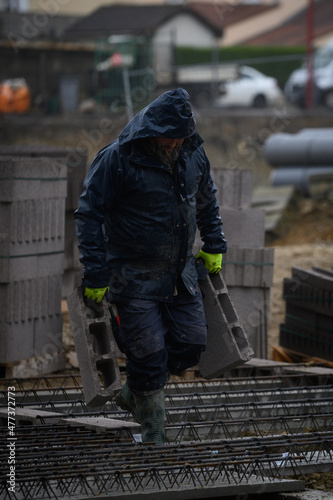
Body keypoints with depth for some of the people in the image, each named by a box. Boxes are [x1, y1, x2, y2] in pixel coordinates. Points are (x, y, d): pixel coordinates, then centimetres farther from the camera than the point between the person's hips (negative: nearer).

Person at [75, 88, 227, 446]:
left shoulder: (192, 154, 0)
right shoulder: (117, 159, -19)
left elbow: (206, 201, 19)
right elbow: (89, 215, -15)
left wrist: (214, 246, 20)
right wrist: (95, 274, -17)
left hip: (181, 274, 6)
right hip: (134, 278, -6)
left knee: (191, 345, 5)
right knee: (148, 355, -6)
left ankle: (133, 394, 28)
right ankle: (152, 435, 12)